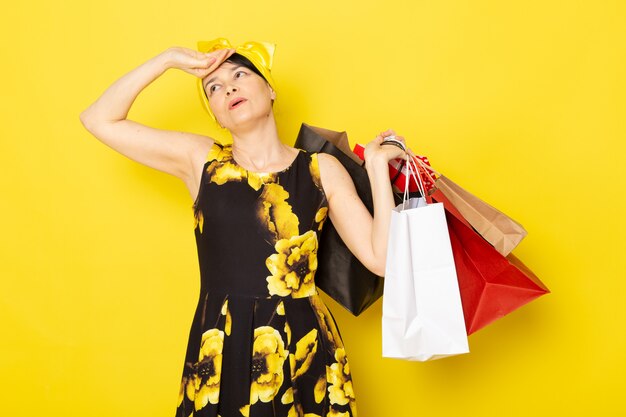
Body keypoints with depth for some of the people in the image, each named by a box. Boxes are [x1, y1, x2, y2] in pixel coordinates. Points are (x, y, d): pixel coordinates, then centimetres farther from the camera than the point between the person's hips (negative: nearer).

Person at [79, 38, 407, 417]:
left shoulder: (322, 170, 3)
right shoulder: (200, 160, 4)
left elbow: (381, 258, -2)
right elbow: (99, 119, 2)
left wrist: (377, 164, -3)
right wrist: (169, 59, 0)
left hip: (304, 354, 0)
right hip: (219, 355, 0)